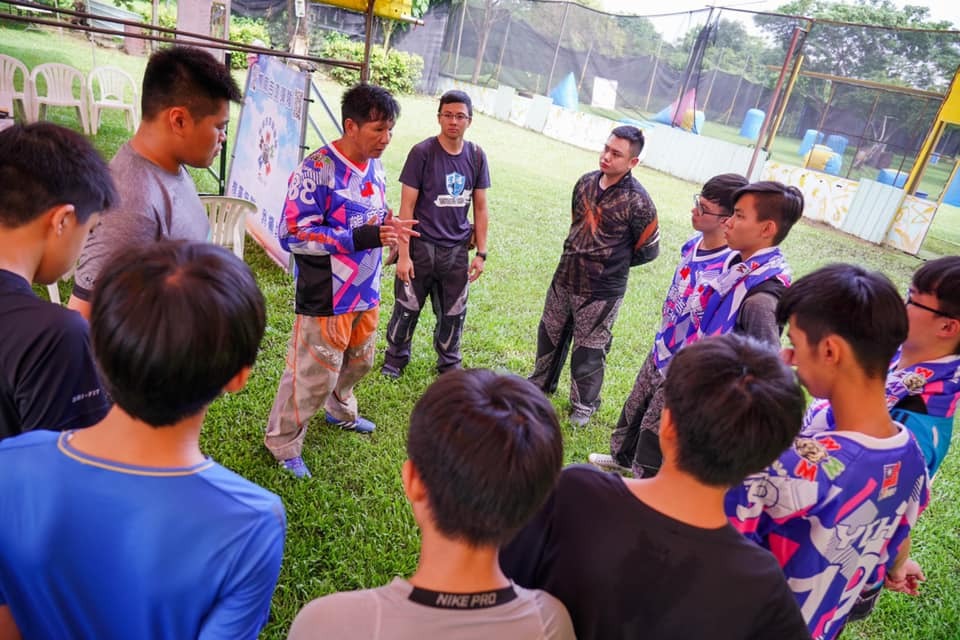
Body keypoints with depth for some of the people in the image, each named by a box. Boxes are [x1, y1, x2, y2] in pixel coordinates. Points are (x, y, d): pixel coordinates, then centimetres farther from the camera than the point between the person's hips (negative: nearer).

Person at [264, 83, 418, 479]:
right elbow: (292, 235, -23)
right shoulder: (316, 171, -21)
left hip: (366, 292, 8)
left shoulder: (375, 168, 5)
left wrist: (388, 228, -6)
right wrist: (362, 238, -29)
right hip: (326, 298, -8)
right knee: (314, 375, 2)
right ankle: (283, 442, 26)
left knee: (358, 361, 25)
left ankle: (340, 411, 53)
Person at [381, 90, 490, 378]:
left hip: (457, 250, 3)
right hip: (421, 247, -3)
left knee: (453, 314, 13)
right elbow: (407, 207, -10)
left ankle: (449, 365, 33)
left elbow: (480, 208, 8)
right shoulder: (422, 152, -9)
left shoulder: (476, 156, 3)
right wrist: (403, 255, -13)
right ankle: (395, 359, 31)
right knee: (408, 307, 9)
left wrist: (481, 253, 4)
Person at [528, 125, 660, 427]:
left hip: (602, 291, -6)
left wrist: (610, 264, 2)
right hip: (565, 278, 6)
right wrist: (582, 257, 10)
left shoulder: (637, 201, -19)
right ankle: (541, 383, 45)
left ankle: (583, 405, 31)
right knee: (550, 334, 22)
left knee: (588, 351, 9)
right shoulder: (586, 182, -1)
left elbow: (647, 250, -7)